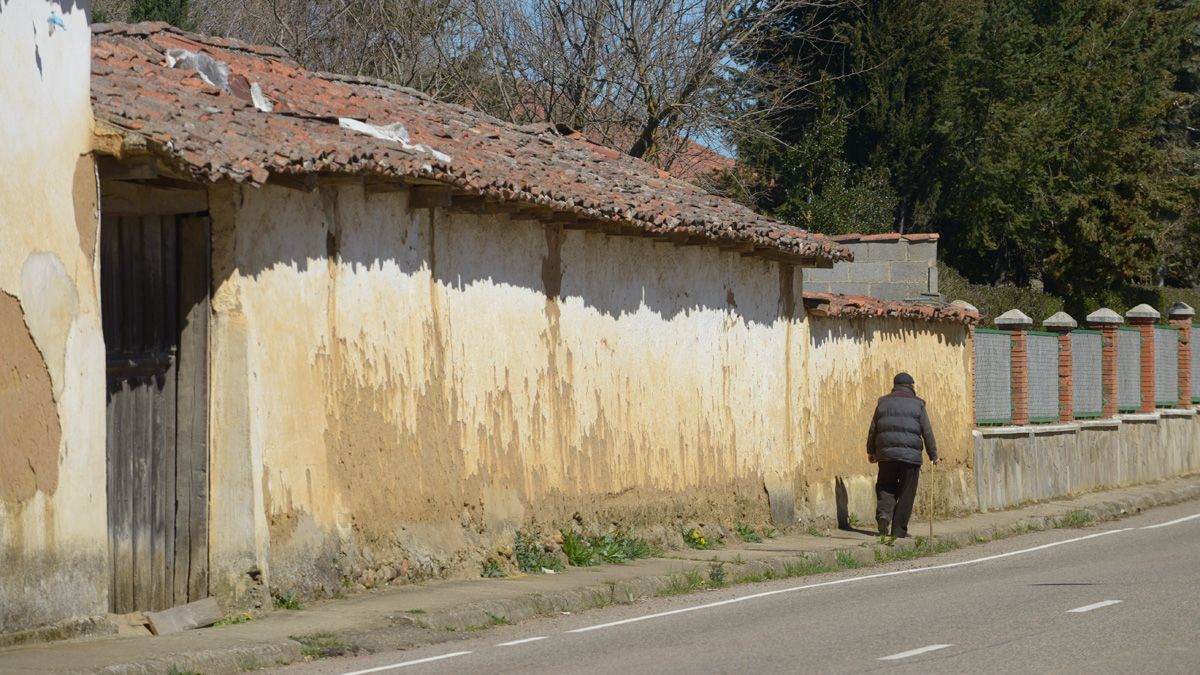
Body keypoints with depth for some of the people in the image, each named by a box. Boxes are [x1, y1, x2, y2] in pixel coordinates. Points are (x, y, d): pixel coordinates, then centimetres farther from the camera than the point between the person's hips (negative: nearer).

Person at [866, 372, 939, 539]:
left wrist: (871, 451, 22)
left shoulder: (883, 403, 11)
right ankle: (899, 530, 3)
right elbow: (927, 432, 3)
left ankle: (884, 513, -13)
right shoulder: (917, 405, 3)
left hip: (886, 454, 2)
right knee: (906, 494, 4)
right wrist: (933, 455, 11)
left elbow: (873, 429, 12)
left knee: (885, 488, 14)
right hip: (911, 455, -2)